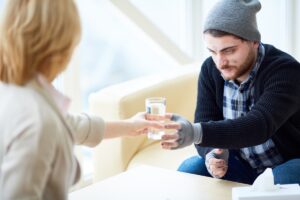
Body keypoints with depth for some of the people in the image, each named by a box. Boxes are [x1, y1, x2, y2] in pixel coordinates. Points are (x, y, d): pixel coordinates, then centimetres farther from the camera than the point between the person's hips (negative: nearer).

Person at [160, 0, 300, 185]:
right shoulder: (210, 70, -8)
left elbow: (259, 125, -41)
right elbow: (206, 124, -7)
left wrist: (195, 132, -55)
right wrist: (211, 154, -32)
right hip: (242, 164, 5)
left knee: (278, 182, -37)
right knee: (189, 170, -18)